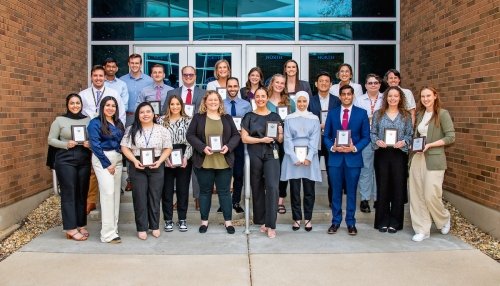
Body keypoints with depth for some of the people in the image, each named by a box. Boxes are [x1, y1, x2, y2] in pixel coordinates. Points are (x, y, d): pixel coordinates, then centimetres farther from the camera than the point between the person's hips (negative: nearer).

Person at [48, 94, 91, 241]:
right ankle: (71, 228, 1)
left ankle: (81, 225, 18)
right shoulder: (60, 120, 2)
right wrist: (66, 144, -13)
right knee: (68, 193, -3)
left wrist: (90, 144, -9)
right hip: (65, 160, -3)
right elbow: (51, 139, 2)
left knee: (82, 193, 7)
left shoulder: (88, 120, 8)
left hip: (84, 160, 3)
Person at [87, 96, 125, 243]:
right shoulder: (95, 123, -6)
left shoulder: (118, 123, 13)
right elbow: (95, 145, -12)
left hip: (117, 159, 7)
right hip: (102, 159, -7)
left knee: (116, 192, 8)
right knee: (108, 192, -13)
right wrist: (107, 164, -14)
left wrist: (116, 162, 4)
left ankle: (113, 226, 19)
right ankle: (108, 232, -10)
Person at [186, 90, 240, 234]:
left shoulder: (227, 118, 10)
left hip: (224, 162, 1)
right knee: (205, 191, 9)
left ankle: (228, 221, 15)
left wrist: (228, 147, -11)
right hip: (204, 162, -1)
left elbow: (236, 135, 8)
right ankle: (204, 221, 20)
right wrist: (202, 147, -16)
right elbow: (190, 135, -2)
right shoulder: (198, 117, 4)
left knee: (224, 191, 7)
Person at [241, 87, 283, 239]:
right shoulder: (249, 116, 7)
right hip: (254, 155, 0)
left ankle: (271, 225, -7)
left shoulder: (275, 116, 11)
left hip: (271, 155, 0)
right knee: (257, 188, 7)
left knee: (273, 187, -12)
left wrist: (280, 134, -9)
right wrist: (261, 140, -14)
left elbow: (280, 140, 12)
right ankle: (261, 221, 20)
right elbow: (244, 138, -2)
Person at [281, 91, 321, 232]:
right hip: (293, 157, 0)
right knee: (294, 190, 3)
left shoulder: (314, 119, 8)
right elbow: (287, 140, -1)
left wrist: (308, 158, -11)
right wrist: (295, 158, -11)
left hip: (309, 158, 0)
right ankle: (297, 218, 13)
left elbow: (315, 140, 0)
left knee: (309, 190, 3)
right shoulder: (289, 119, 6)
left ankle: (307, 219, 14)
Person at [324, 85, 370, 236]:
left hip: (353, 157, -1)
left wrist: (355, 148, -14)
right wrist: (332, 147, -12)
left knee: (351, 192, 6)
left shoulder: (361, 113, 4)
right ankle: (335, 221, 18)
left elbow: (366, 137, 2)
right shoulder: (332, 113, 8)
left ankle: (351, 223, 17)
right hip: (335, 157, 1)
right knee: (336, 191, 7)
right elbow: (326, 136, 7)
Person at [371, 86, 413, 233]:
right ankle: (383, 221, 15)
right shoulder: (378, 114, 5)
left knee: (398, 187, 3)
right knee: (382, 187, 4)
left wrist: (404, 142, -15)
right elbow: (372, 132, 3)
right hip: (382, 154, 0)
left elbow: (410, 134, 4)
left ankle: (395, 221, 15)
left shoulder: (406, 115, 7)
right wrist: (377, 141, -15)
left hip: (399, 154, 0)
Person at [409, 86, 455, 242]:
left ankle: (445, 219, 25)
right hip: (417, 158, 6)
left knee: (431, 196, -6)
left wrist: (430, 145, -16)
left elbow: (451, 137, -10)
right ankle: (422, 229, 13)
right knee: (417, 196, 4)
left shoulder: (442, 114, -5)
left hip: (434, 160, -6)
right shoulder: (420, 114, 13)